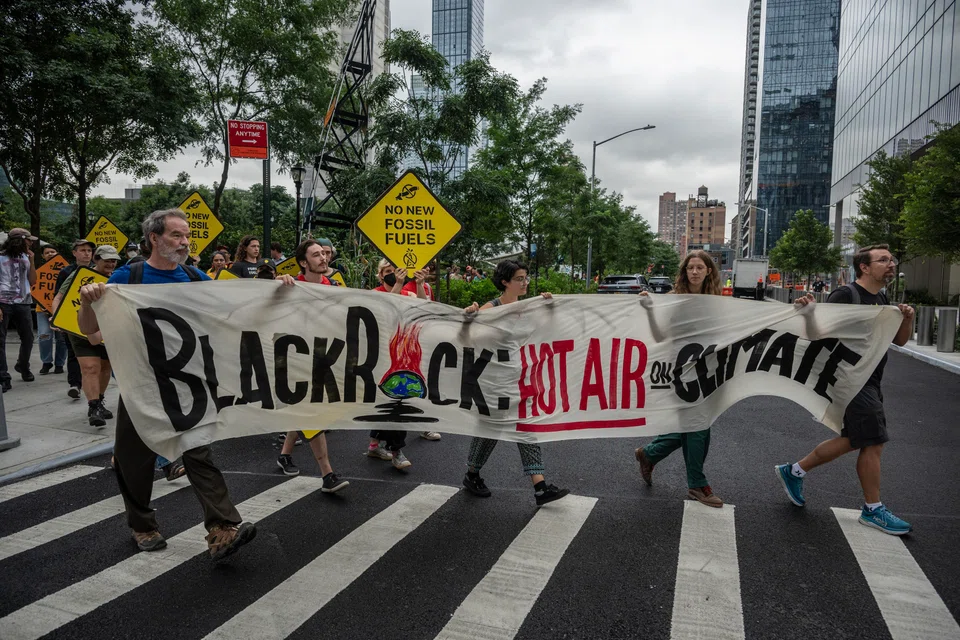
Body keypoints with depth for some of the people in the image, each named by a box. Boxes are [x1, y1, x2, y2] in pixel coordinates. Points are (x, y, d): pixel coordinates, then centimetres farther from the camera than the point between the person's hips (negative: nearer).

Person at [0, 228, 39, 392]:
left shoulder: (25, 258, 12)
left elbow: (33, 281, 11)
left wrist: (31, 261, 2)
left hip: (23, 303, 5)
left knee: (28, 338, 12)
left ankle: (22, 366, 35)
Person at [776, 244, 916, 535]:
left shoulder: (882, 300, 13)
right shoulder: (846, 295, -13)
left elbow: (899, 340, 13)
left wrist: (907, 319, -7)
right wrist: (808, 309, -40)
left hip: (869, 382, 9)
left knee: (853, 440, 14)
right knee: (873, 442, -4)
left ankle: (794, 471, 26)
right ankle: (872, 510, 12)